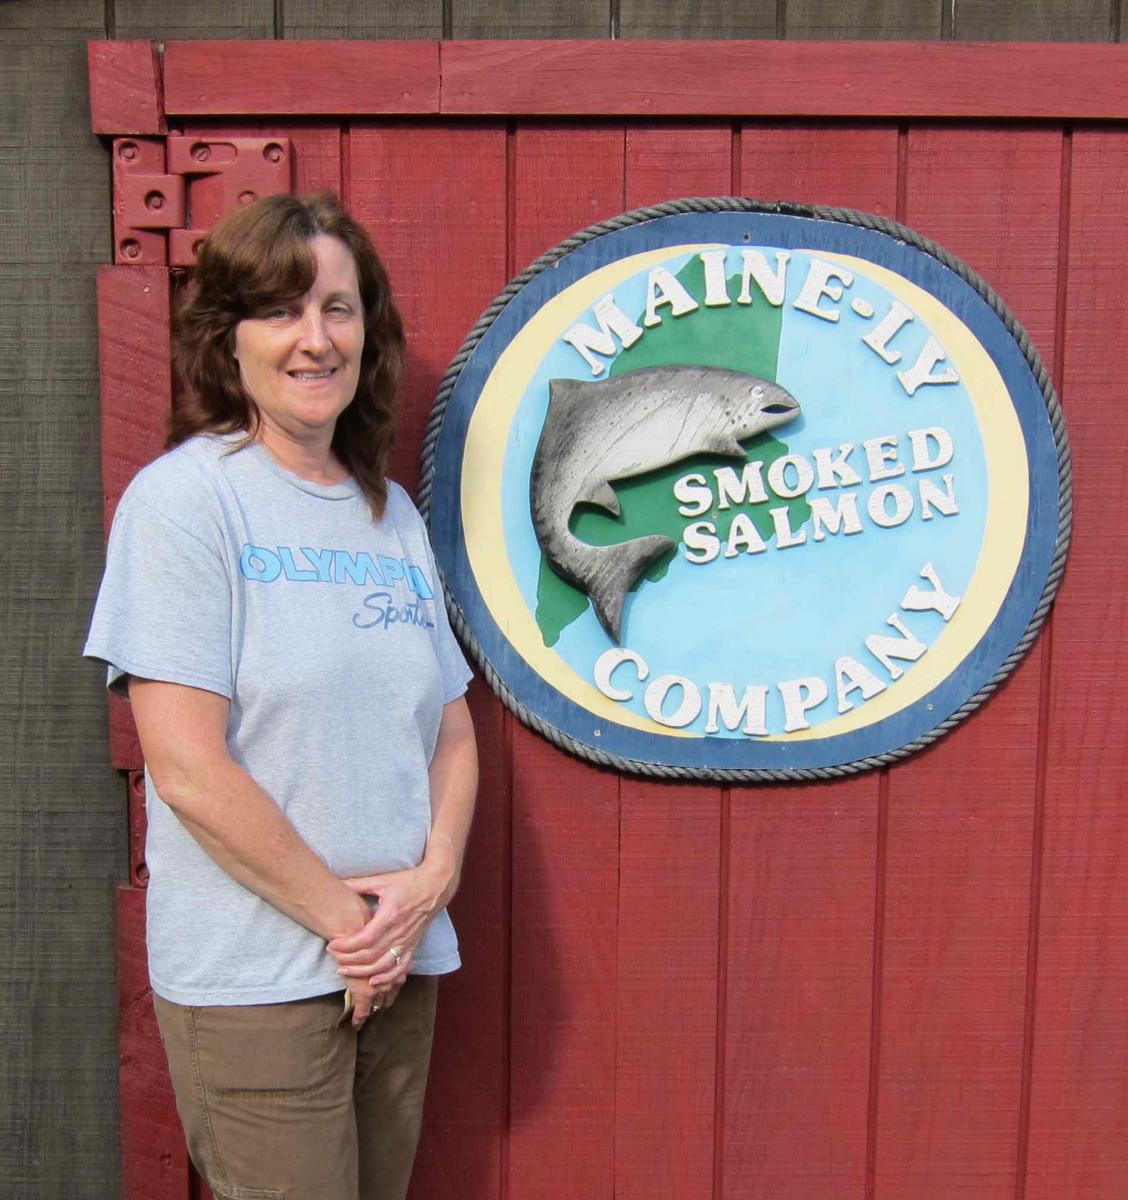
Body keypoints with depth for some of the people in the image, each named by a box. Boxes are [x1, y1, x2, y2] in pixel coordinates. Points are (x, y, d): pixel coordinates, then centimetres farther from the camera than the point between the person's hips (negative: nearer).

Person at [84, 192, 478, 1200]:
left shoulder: (392, 512, 8)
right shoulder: (183, 498, -11)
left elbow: (452, 729, 9)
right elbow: (188, 769, -16)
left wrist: (430, 881, -6)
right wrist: (345, 918, -11)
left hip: (400, 965, 6)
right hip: (254, 980, -6)